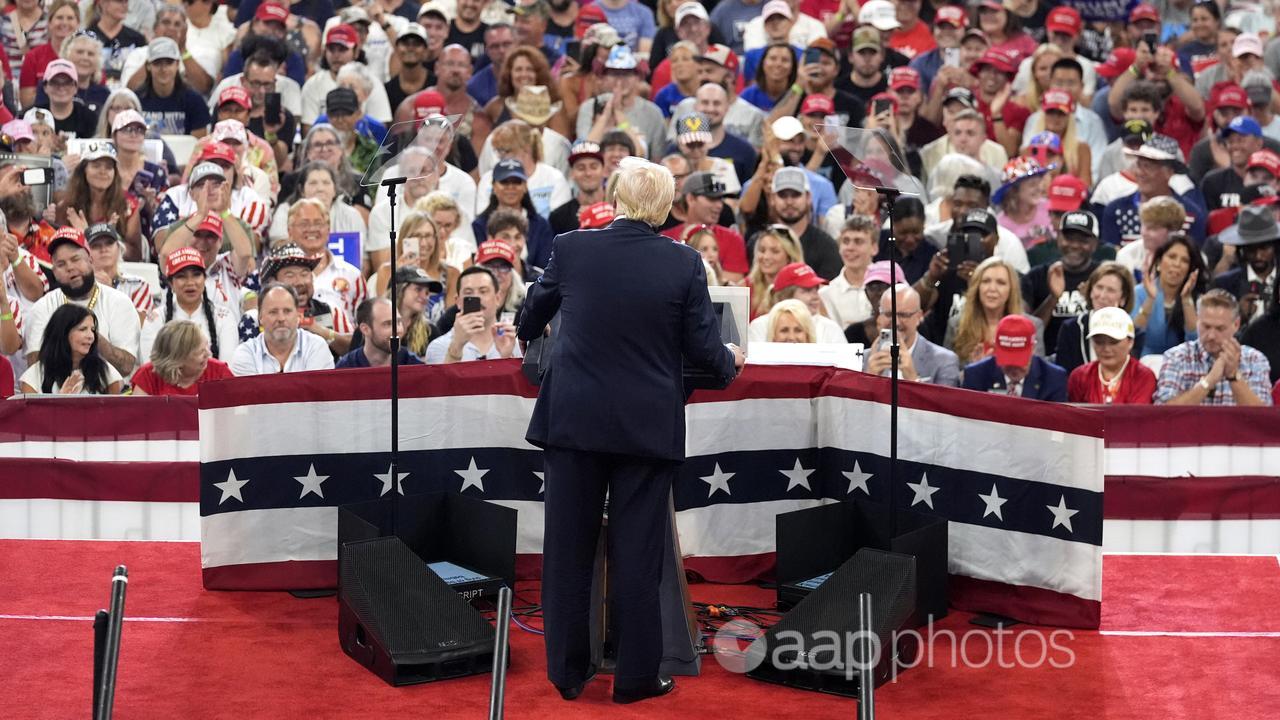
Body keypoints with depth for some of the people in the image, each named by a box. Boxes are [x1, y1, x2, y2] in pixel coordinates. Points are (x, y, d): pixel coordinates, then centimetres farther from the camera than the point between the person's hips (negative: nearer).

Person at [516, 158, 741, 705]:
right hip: (647, 427, -1)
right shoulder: (684, 263, -8)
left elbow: (536, 310, 16)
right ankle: (636, 676, 13)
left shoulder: (572, 248, -3)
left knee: (568, 547, 11)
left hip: (574, 419, 1)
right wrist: (730, 363, 21)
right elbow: (702, 348, -3)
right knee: (637, 554, 6)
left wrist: (525, 334, 40)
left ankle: (568, 672, 18)